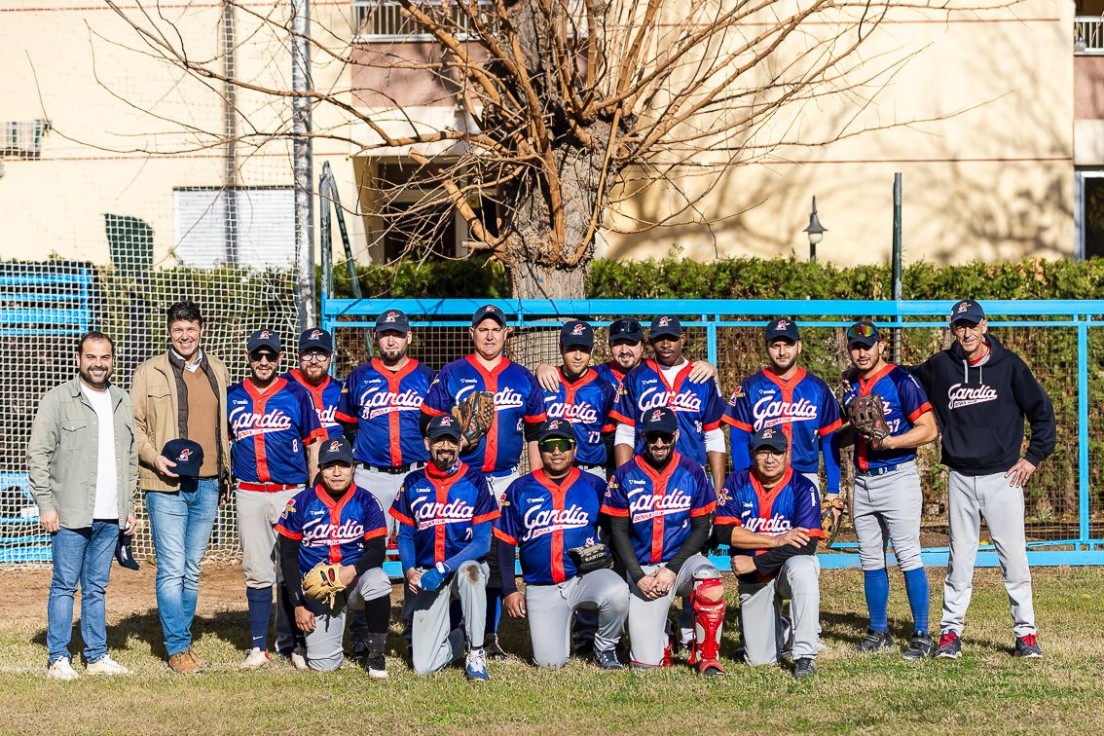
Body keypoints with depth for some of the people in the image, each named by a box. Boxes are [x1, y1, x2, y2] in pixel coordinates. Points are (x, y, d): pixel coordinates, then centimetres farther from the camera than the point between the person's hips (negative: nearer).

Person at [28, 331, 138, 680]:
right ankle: (58, 658, 2)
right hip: (70, 515, -5)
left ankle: (97, 656, 14)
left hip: (110, 517, 5)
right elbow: (38, 455, -5)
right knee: (65, 585, -3)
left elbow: (131, 458, 20)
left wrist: (129, 506, 15)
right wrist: (46, 505, -10)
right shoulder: (57, 400, -3)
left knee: (97, 587, 10)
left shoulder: (123, 402, 14)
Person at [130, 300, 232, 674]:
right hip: (167, 485, -4)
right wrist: (154, 458, -14)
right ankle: (178, 649, -3)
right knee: (172, 569, -7)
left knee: (192, 570, 10)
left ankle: (182, 640, 19)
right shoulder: (149, 373, 0)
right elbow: (134, 424, 0)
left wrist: (226, 473, 16)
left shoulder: (218, 372, 13)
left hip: (207, 485, 4)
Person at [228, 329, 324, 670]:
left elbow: (313, 446, 4)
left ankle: (289, 645, 9)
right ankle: (258, 647, 3)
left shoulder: (297, 395, 3)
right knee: (256, 572, 1)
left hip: (291, 493, -1)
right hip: (250, 495, 1)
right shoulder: (232, 397, 8)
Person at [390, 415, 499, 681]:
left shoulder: (475, 482, -4)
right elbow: (405, 536, 9)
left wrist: (445, 569, -22)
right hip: (426, 576, 2)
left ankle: (476, 653, -23)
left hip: (465, 565, -2)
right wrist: (409, 570, -11)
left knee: (469, 570, -42)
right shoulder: (413, 484, 4)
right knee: (423, 665, -12)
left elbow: (482, 542, -9)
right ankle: (456, 638, 25)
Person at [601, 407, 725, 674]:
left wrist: (672, 570, -12)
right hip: (643, 569, 0)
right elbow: (618, 531, 0)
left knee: (709, 581, -37)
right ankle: (663, 638, 28)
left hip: (682, 560, 0)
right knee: (646, 662, -11)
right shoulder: (625, 476, -2)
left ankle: (707, 655, -14)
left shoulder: (692, 473, -1)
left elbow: (702, 527, -1)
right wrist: (639, 576, -11)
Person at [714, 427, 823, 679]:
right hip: (753, 581, 2)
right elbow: (723, 531, -17)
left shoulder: (802, 488, -13)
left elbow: (807, 545, -22)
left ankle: (805, 655, -30)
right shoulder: (737, 483, -6)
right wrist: (776, 540, -24)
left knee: (802, 568, -40)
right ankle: (784, 630, 35)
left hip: (789, 568, -2)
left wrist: (755, 562, -23)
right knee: (759, 659, -2)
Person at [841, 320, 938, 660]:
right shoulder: (851, 385, 12)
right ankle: (878, 631, 18)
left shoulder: (900, 381, -8)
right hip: (862, 480, 7)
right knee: (870, 560, 10)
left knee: (908, 557, -8)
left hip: (897, 477, -7)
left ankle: (921, 635, -5)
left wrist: (890, 442, -23)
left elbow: (928, 429, -13)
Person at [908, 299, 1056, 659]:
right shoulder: (939, 367, 5)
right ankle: (950, 631, 10)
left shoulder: (1008, 364, -1)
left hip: (1003, 477, -2)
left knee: (1014, 555, -2)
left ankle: (1025, 633, 5)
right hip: (960, 478, 2)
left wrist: (1034, 457, 0)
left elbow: (1041, 409, 3)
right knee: (959, 558, 6)